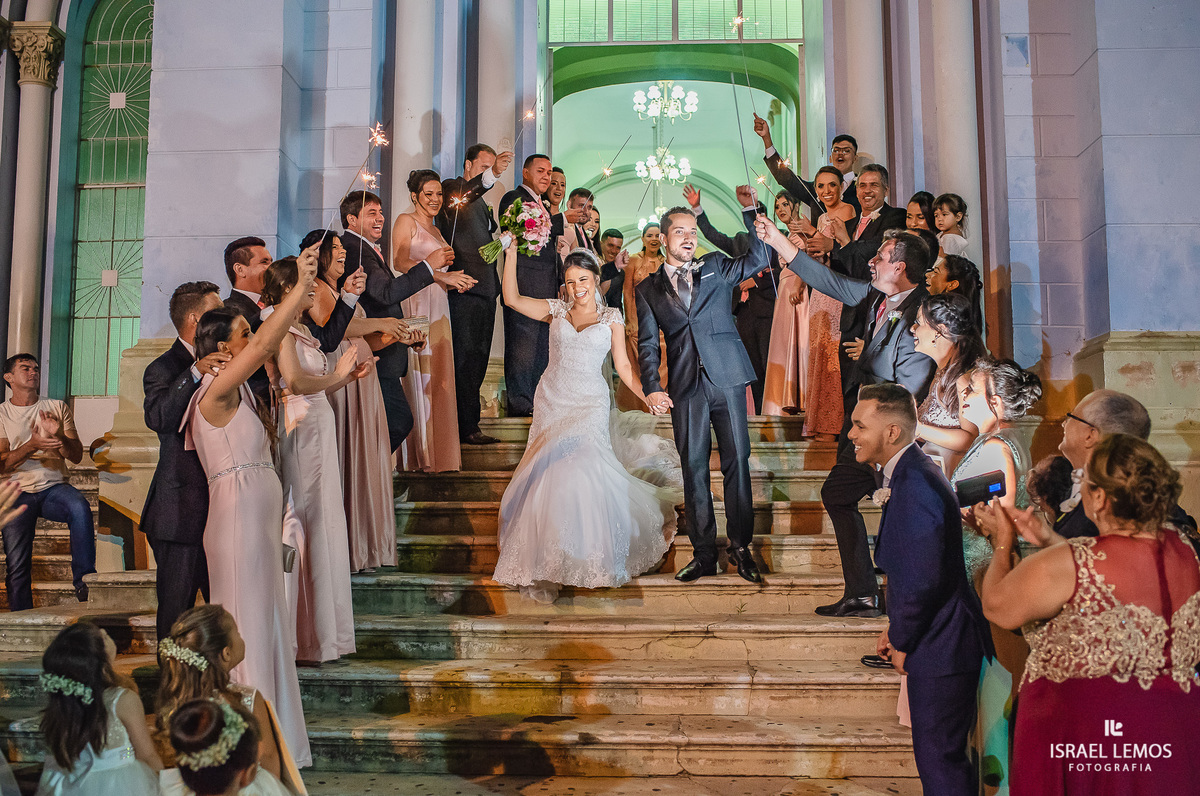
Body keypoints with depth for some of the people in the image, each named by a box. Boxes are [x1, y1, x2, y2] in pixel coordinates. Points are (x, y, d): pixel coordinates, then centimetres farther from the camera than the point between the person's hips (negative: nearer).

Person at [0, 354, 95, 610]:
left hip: (55, 487, 0)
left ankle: (84, 579, -31)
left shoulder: (57, 407, 13)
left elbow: (77, 456, 8)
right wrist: (31, 445, -20)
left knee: (80, 506, -35)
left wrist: (58, 436, -12)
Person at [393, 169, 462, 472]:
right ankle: (417, 454, -5)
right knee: (418, 377, -9)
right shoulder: (405, 221, 1)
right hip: (415, 304, -8)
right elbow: (399, 262, -12)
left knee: (438, 377, 6)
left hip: (438, 307, 8)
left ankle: (437, 451, 11)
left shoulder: (435, 230, 25)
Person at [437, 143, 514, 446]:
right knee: (465, 358, -8)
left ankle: (466, 419, 18)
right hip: (464, 288, -9)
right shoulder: (453, 188, -4)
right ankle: (468, 427, -7)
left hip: (485, 288, 9)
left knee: (478, 358, 11)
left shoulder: (482, 202, 24)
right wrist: (491, 176, -45)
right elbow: (464, 194, -29)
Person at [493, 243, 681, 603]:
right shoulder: (556, 310, 10)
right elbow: (512, 299, 2)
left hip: (589, 405, -2)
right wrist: (511, 254, -3)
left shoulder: (611, 318, 7)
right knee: (550, 475, -1)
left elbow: (622, 365, 4)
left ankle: (595, 555, 2)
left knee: (579, 472, -18)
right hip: (551, 403, 2)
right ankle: (547, 563, 12)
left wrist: (646, 395, -9)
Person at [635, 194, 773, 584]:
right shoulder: (648, 289, 12)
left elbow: (757, 259, -1)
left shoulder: (715, 266, 14)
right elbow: (647, 344, 5)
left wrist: (749, 209, -9)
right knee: (694, 467, 3)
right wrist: (651, 387, -9)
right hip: (685, 387, 1)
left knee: (737, 461, 0)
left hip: (727, 379, 0)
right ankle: (704, 554, 12)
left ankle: (740, 547, 10)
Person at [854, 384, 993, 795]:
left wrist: (901, 642, -13)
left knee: (939, 759, 2)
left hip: (938, 649, -10)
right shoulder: (912, 473, 9)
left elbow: (923, 580, -27)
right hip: (941, 641, 10)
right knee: (944, 754, 21)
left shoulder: (914, 487, -24)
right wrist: (896, 628, 11)